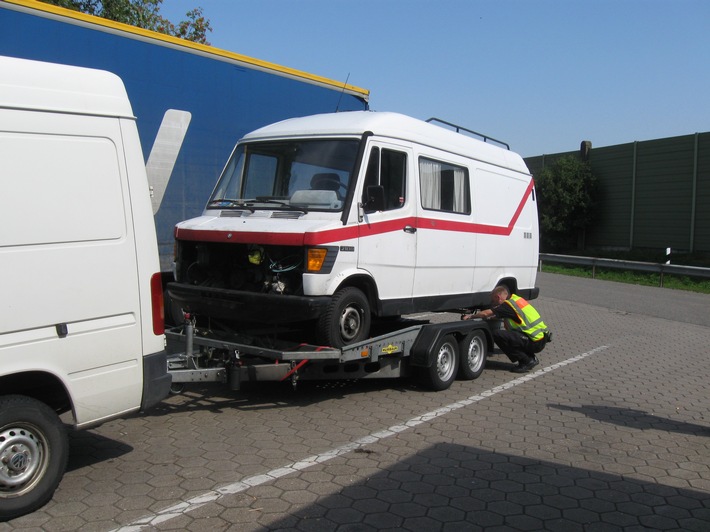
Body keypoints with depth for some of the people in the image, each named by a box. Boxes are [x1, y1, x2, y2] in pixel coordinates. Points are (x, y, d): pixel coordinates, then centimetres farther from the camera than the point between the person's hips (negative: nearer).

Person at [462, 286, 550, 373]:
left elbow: (485, 313, -16)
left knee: (497, 334, -15)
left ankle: (526, 361, -5)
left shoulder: (508, 304, -13)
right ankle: (531, 358, 21)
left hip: (535, 342, -10)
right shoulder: (515, 298, 14)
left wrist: (470, 316, -2)